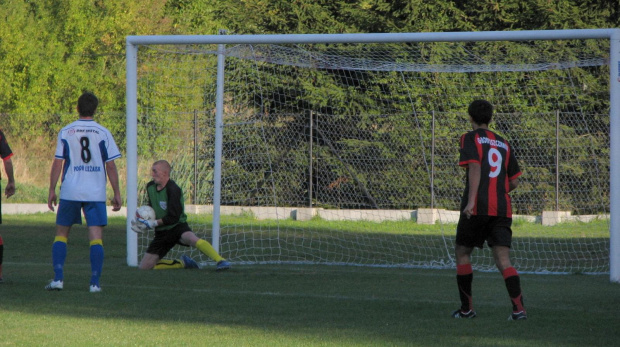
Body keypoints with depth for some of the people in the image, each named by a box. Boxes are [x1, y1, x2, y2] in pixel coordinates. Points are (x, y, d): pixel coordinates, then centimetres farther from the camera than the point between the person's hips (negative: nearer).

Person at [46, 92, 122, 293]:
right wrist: (117, 194, 6)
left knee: (61, 233, 12)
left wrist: (52, 191, 8)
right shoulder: (103, 133, 0)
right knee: (96, 237, -1)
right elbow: (111, 165, 0)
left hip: (70, 192, 1)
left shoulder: (66, 132, 2)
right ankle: (95, 282, -9)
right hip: (96, 193, -1)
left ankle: (58, 278, 2)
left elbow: (57, 163, 1)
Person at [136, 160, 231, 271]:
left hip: (177, 226, -7)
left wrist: (154, 223, -20)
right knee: (144, 266, 0)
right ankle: (182, 263, 14)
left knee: (191, 238, -41)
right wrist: (144, 220, 2)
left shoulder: (173, 190, -19)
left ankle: (220, 261, -44)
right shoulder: (150, 187, 4)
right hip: (161, 232, 7)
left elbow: (173, 218, -20)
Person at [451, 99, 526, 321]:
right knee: (503, 259, -2)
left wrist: (471, 200, -21)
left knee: (462, 252, 13)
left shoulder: (470, 139, 2)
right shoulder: (504, 144, 18)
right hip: (502, 209, 4)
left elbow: (475, 168, -14)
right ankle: (519, 308, -20)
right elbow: (514, 182, 19)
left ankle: (467, 308, 15)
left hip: (477, 208, -4)